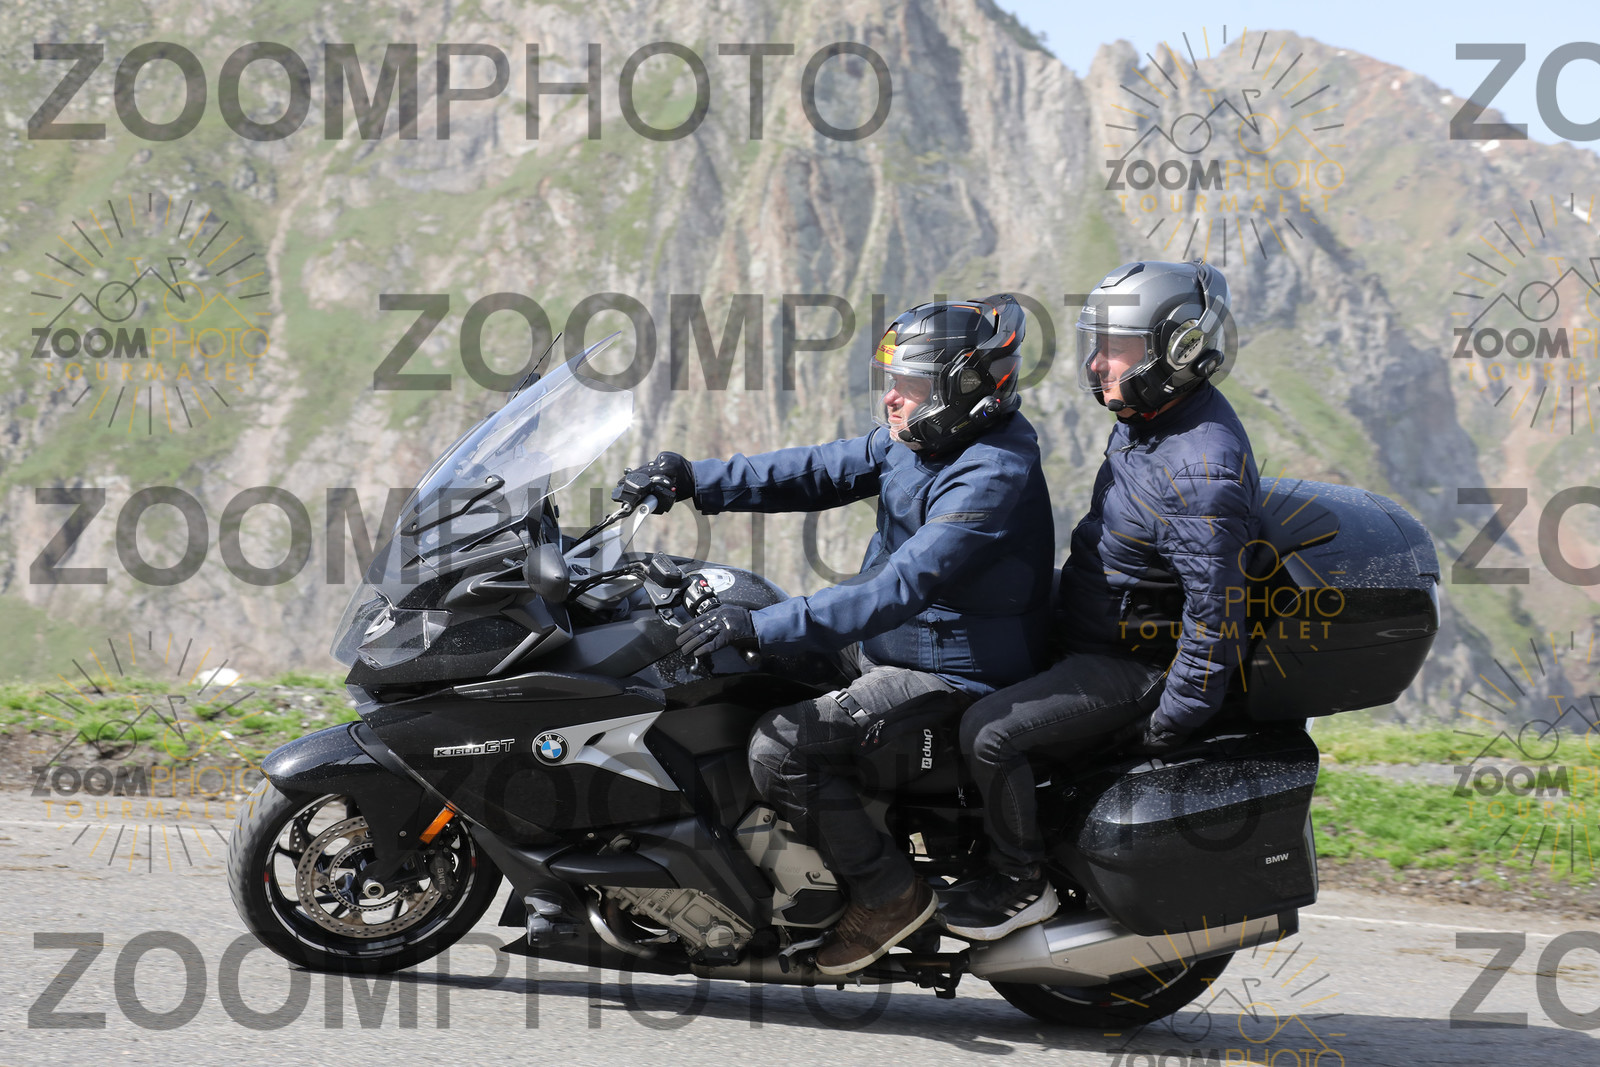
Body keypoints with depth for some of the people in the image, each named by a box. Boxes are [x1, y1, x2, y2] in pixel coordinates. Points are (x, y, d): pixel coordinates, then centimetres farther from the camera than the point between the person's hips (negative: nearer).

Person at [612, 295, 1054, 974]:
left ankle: (888, 894, -9)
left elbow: (899, 588, -35)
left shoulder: (993, 479, -27)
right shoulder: (919, 436, 4)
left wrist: (763, 626, -39)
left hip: (951, 680, -11)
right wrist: (694, 480, -4)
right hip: (888, 649, 11)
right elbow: (819, 472, 8)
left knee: (779, 748, -22)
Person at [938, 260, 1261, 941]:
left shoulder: (1202, 472, -30)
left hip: (1132, 668, -11)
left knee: (989, 731, -24)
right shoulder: (1146, 420, 3)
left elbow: (1214, 611, -29)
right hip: (1089, 633, 11)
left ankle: (1021, 884, -4)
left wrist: (1169, 727, -24)